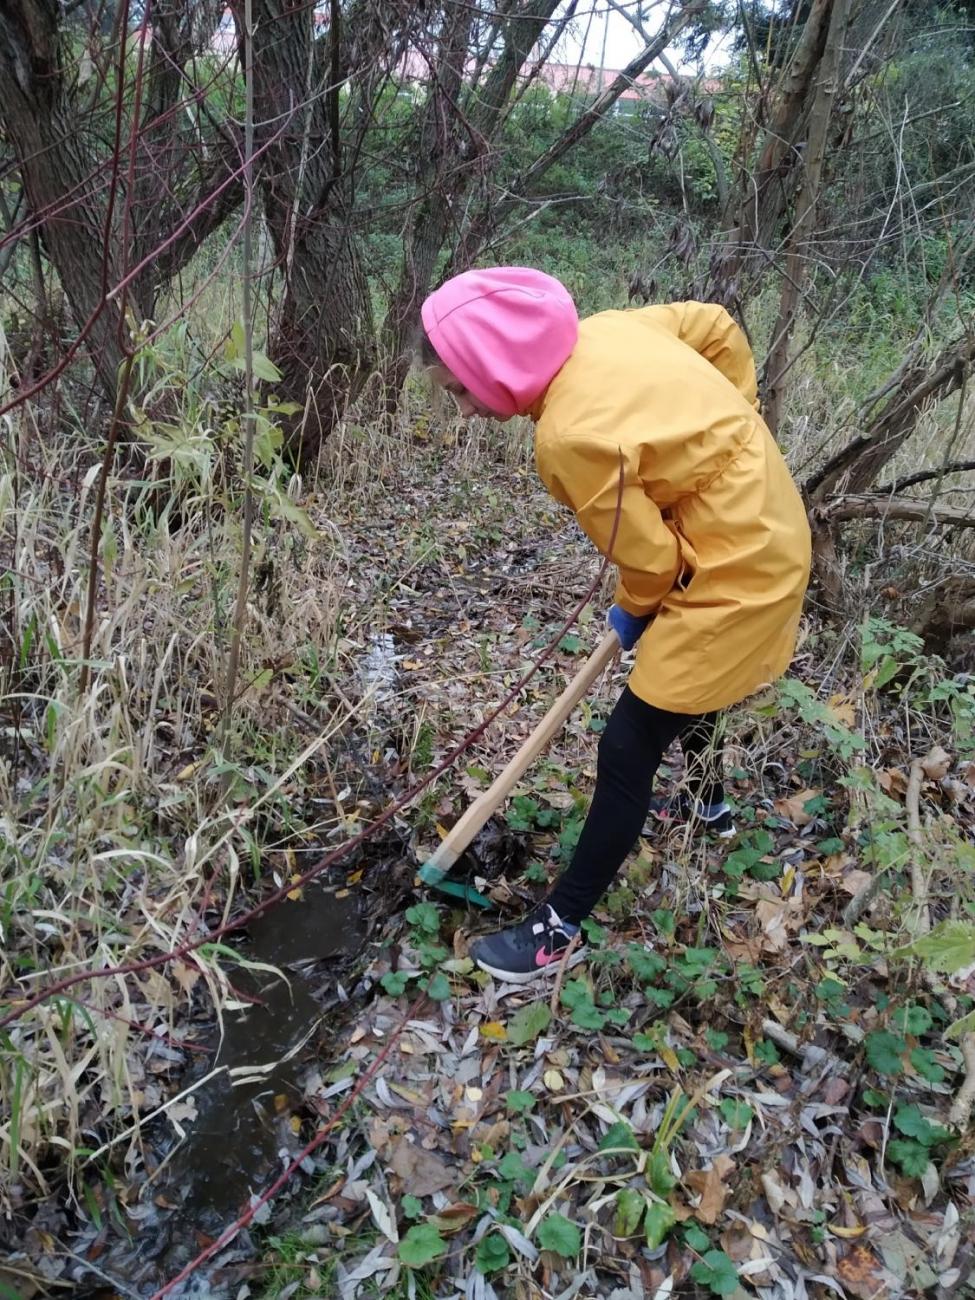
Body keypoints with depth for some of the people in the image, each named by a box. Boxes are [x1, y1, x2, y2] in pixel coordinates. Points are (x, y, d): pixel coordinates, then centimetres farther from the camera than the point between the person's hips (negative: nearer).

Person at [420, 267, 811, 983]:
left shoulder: (572, 436, -29)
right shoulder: (599, 332, -6)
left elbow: (650, 558, -19)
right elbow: (718, 327, 8)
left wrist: (633, 611, 2)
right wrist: (733, 428, 12)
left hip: (736, 566, -9)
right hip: (760, 524, 10)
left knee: (628, 748, -3)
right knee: (680, 676, 31)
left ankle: (559, 928, 11)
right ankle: (710, 804, 57)